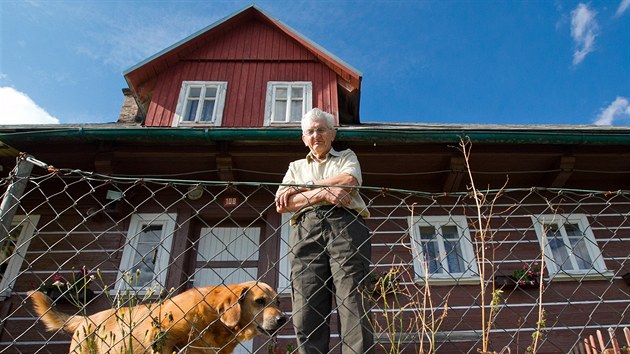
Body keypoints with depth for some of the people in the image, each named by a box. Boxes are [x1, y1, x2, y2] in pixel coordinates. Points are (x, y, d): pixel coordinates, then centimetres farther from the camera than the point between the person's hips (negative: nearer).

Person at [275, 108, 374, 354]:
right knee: (306, 312, -9)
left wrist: (300, 188, 4)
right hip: (306, 229, 2)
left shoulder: (347, 156, 26)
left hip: (346, 225, -2)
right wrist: (322, 194, -4)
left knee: (353, 307, -13)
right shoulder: (296, 166, 29)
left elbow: (349, 181, 0)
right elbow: (282, 205, 11)